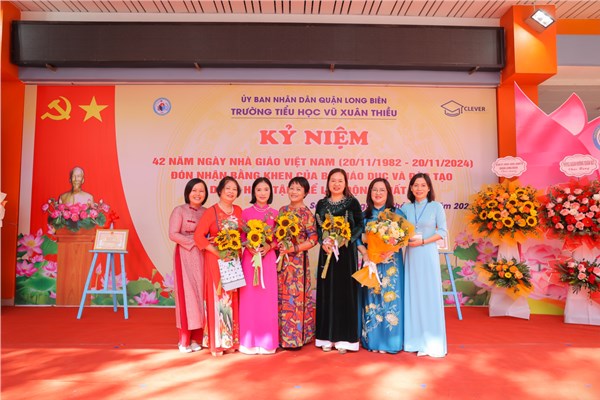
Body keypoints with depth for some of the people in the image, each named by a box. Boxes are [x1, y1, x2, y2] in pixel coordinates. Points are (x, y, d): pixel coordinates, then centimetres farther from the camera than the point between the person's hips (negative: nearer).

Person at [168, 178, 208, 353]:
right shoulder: (179, 210, -1)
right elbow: (173, 234, -9)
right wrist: (195, 241, -16)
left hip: (202, 257, 4)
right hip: (185, 257, -4)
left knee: (201, 293, 3)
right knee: (187, 293, -5)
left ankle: (196, 338, 13)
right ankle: (184, 340, 5)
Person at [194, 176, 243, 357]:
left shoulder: (238, 211, 8)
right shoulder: (211, 211, -7)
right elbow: (198, 236, -13)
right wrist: (217, 251, -17)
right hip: (216, 260, -5)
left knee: (232, 299, 10)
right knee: (218, 298, -1)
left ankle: (231, 340, 22)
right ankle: (217, 343, 12)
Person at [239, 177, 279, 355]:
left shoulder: (275, 213, 7)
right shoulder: (246, 212, 4)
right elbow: (241, 236, 1)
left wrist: (269, 246, -13)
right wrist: (249, 247, -17)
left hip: (268, 257, 1)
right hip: (250, 257, -1)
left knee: (267, 299, 3)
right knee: (249, 298, 1)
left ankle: (267, 341, 15)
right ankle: (250, 341, 13)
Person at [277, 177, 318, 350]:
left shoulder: (307, 214, -6)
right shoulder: (283, 210, 10)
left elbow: (313, 239, -10)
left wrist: (294, 248, -17)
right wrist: (277, 247, -1)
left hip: (297, 260, -5)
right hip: (281, 259, 5)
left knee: (296, 296, 1)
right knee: (282, 297, 10)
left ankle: (295, 337, 14)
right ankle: (282, 335, 24)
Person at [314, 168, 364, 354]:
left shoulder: (352, 202, 1)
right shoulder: (321, 204, 9)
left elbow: (360, 226, -4)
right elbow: (317, 228, 7)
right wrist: (323, 242, -11)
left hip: (347, 251, -2)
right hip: (327, 251, 3)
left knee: (345, 291, 1)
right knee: (327, 292, 5)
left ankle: (344, 338, 10)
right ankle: (327, 336, 15)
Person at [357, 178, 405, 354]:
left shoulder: (397, 213, 3)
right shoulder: (364, 215, 9)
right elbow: (357, 237, 4)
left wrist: (389, 252, -19)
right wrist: (364, 253, -13)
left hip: (391, 262, -2)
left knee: (390, 298, -1)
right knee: (371, 298, 4)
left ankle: (389, 341, 11)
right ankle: (372, 340, 15)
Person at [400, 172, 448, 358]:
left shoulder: (436, 207, -1)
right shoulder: (406, 207, 7)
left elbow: (442, 231, -4)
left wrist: (422, 241, -14)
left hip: (428, 254, -3)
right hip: (411, 254, 3)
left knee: (429, 295, 1)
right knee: (412, 295, 6)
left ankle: (431, 341, 12)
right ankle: (415, 339, 17)